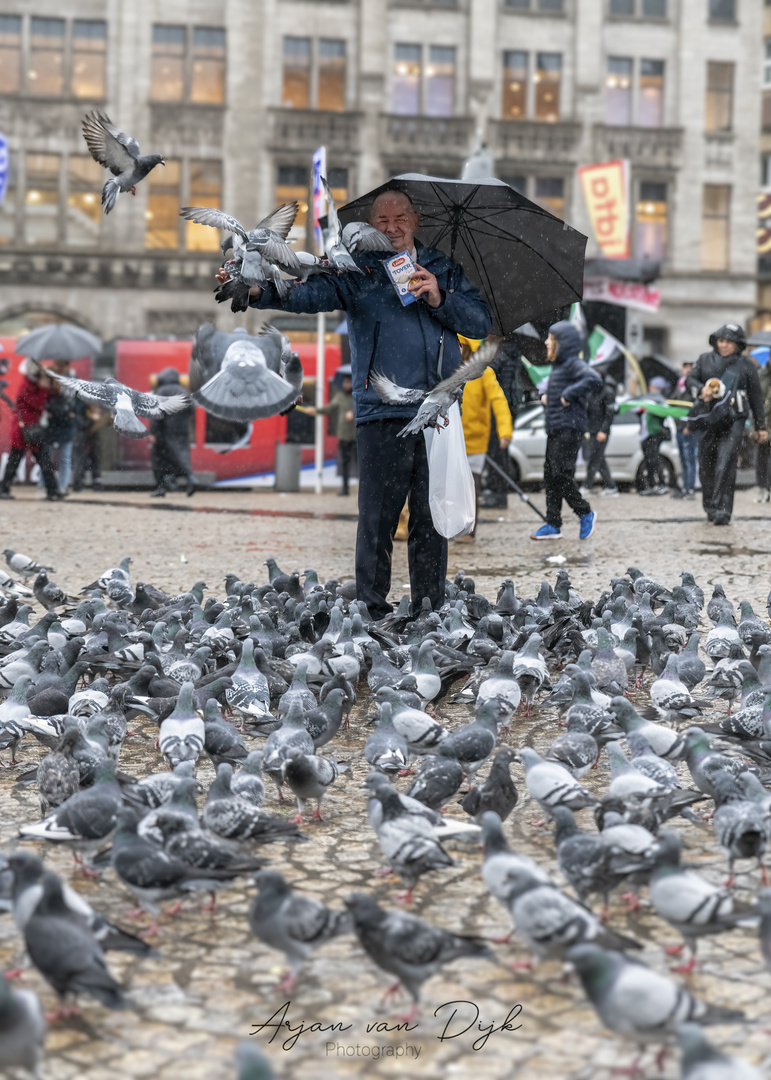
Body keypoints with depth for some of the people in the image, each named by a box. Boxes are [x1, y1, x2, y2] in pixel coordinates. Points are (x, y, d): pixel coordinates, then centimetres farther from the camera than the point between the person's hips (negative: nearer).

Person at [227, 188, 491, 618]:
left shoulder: (443, 268, 17)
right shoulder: (359, 271, 9)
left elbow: (482, 322, 12)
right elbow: (310, 293, -7)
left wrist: (440, 299, -4)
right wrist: (261, 289, -25)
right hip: (382, 413, -2)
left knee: (433, 516, 5)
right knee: (378, 515, -4)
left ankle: (431, 609, 14)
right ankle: (374, 609, 4)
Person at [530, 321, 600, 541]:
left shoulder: (574, 364, -11)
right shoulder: (558, 366, 18)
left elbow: (592, 379, -29)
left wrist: (569, 395, -24)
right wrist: (548, 397, 16)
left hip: (569, 430, -10)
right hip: (555, 430, 10)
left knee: (561, 475, -11)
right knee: (551, 476, 7)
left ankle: (585, 513, 5)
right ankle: (553, 525, 10)